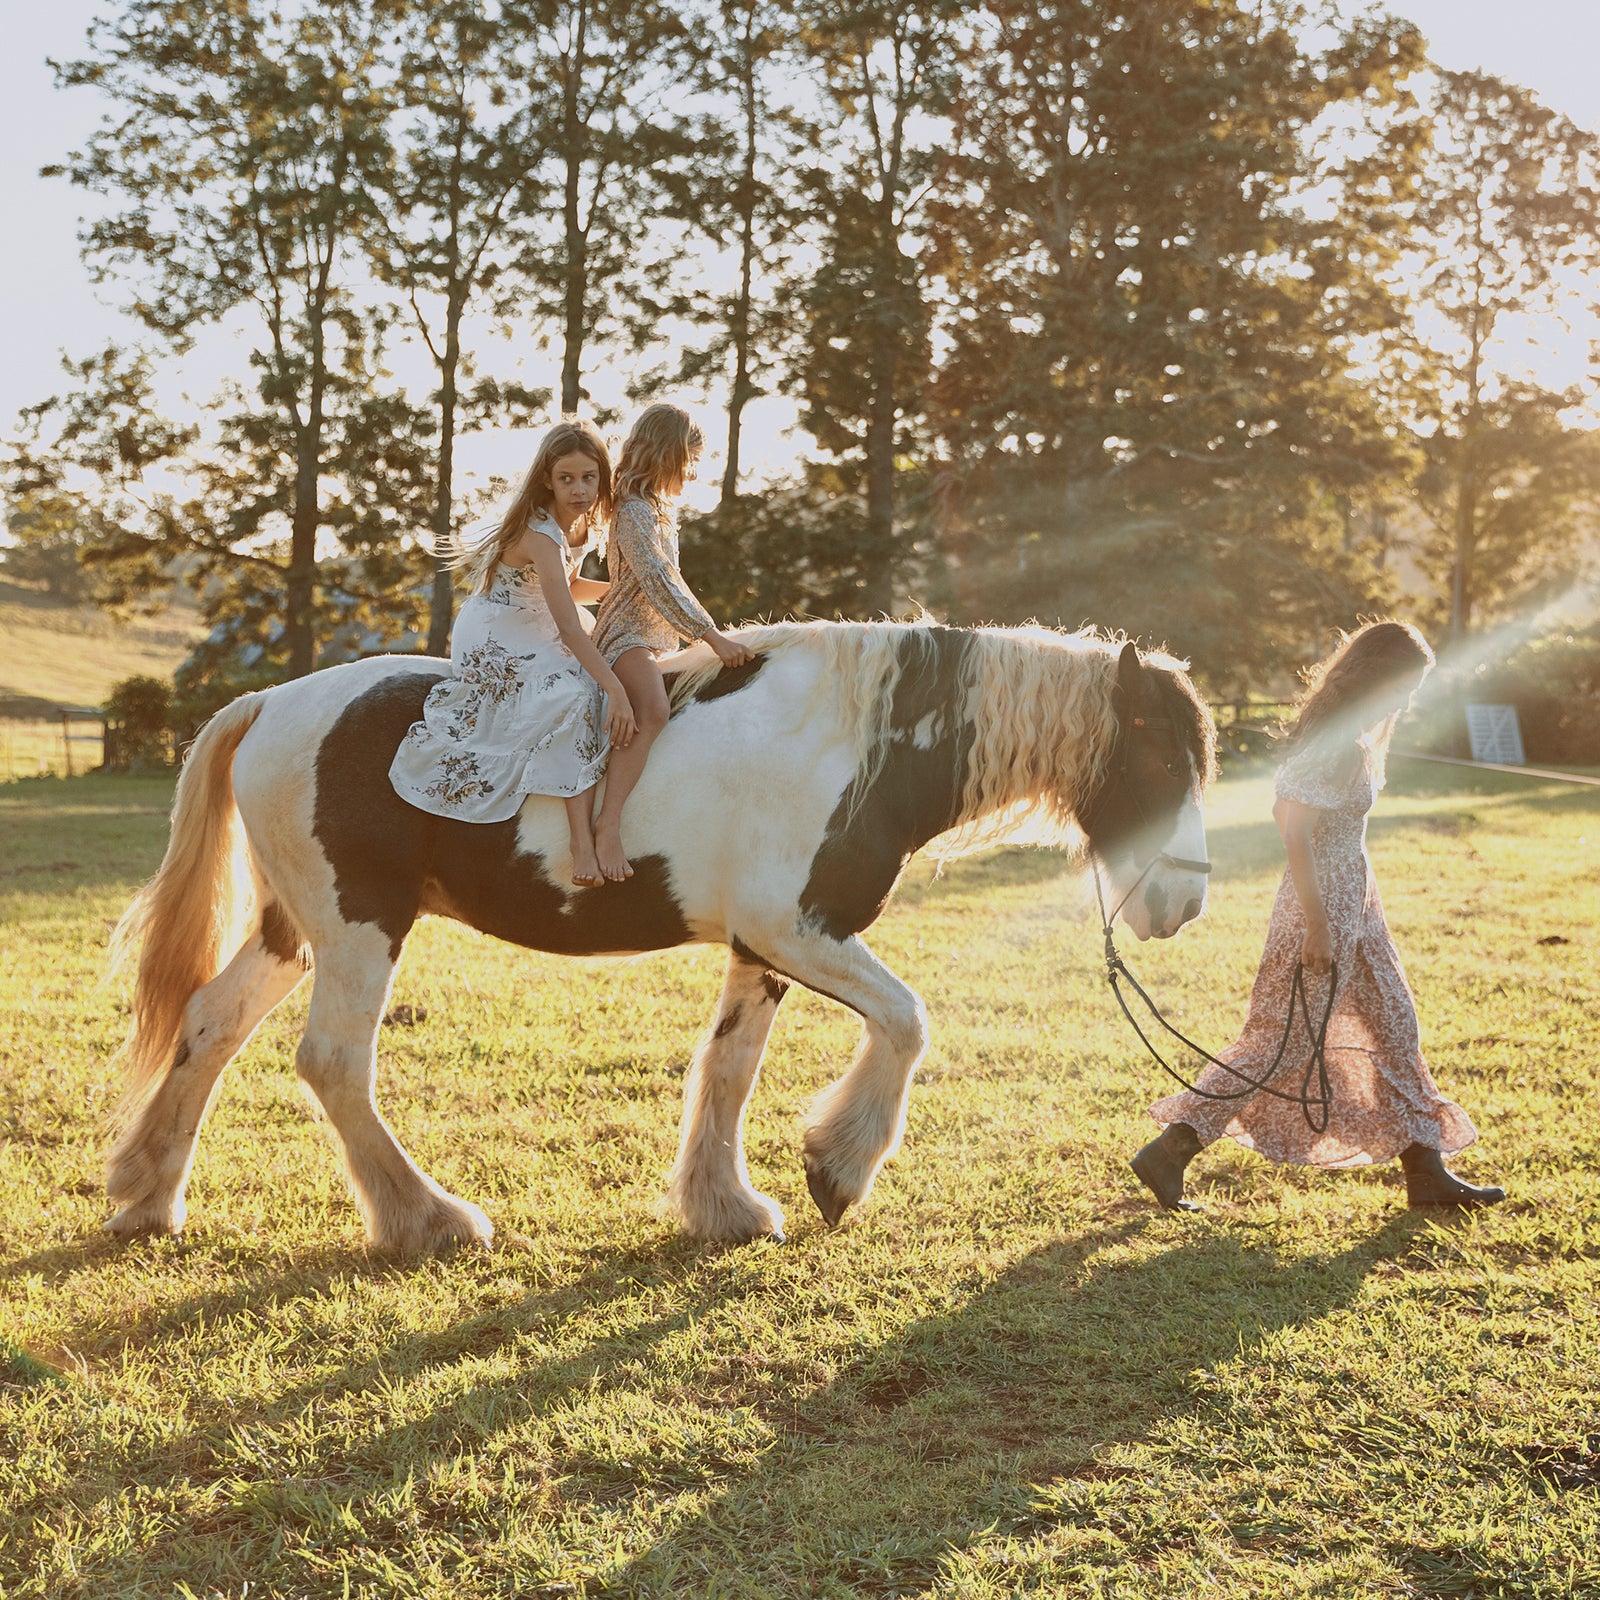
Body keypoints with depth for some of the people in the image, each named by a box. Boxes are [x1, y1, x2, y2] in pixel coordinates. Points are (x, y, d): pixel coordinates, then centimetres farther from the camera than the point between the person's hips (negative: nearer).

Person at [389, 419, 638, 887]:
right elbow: (569, 628, -34)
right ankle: (582, 843, -31)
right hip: (493, 643, -10)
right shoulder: (540, 535, -27)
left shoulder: (581, 524, 1)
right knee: (575, 694, -30)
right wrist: (615, 691, -39)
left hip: (536, 636, 10)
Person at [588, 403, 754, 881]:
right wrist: (713, 636, -25)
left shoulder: (663, 509, 19)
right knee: (652, 710, -37)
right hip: (626, 635, -11)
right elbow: (658, 583, -23)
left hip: (660, 640, 11)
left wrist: (711, 636, 19)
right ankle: (609, 823, -43)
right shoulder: (634, 511, -13)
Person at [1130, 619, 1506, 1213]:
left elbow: (1284, 810, 17)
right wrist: (1317, 926, -23)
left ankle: (1427, 1171, 22)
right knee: (1284, 1042, -4)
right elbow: (1296, 832, -25)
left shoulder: (1356, 735, 10)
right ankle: (1169, 1152, 1)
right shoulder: (1337, 743, -20)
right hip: (1324, 905, -10)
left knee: (1395, 1029, 14)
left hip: (1355, 904, 10)